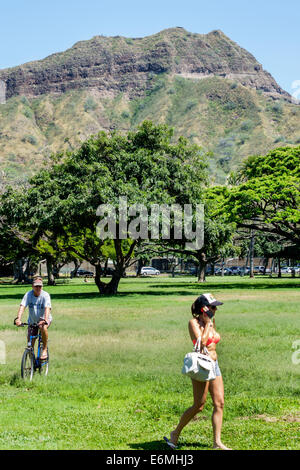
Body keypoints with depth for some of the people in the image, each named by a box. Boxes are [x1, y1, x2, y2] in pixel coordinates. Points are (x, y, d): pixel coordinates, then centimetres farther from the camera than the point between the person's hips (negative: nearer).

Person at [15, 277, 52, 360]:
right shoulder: (28, 294, -14)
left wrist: (45, 320, -50)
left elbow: (47, 308, -33)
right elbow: (22, 306, -25)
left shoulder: (45, 295, -20)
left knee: (43, 328, -38)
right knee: (30, 345, -1)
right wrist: (18, 318, -42)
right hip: (32, 321, 3)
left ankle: (45, 350, -20)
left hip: (44, 319, -3)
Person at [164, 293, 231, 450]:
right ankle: (175, 433, 12)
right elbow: (201, 342, -22)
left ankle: (217, 442, 4)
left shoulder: (211, 322, 13)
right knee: (199, 405, -5)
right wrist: (207, 323, -16)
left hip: (214, 365, 8)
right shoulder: (194, 322, -9)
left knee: (219, 403, 0)